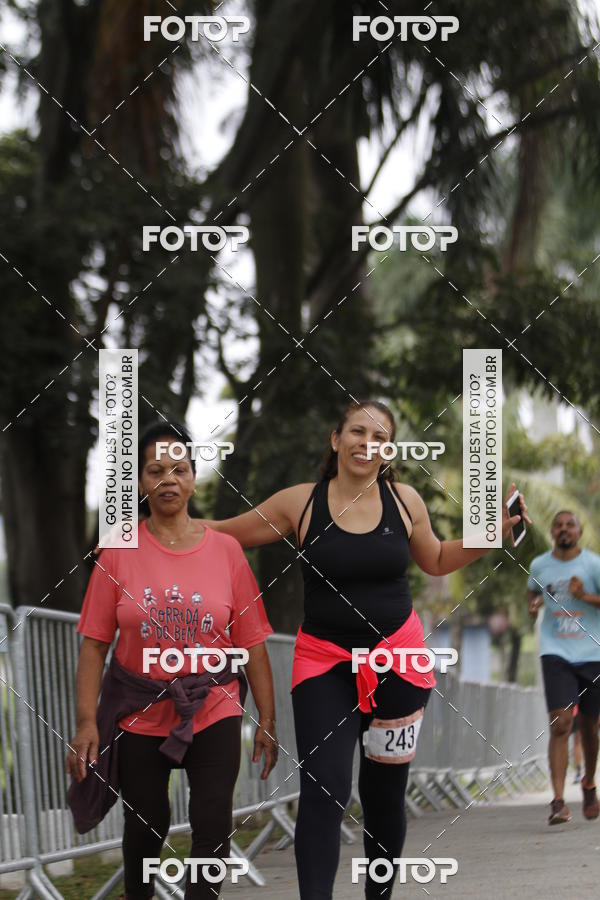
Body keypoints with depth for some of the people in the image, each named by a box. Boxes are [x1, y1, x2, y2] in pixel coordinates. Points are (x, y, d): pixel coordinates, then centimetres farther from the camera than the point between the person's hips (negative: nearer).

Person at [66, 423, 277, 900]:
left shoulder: (226, 549, -4)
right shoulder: (120, 550, -5)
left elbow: (252, 643, -1)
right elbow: (95, 643, -5)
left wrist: (266, 721, -1)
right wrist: (87, 722, -11)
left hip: (213, 711, 0)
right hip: (139, 713, 0)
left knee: (213, 825, -8)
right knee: (146, 824, 11)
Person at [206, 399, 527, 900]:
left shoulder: (404, 500, 0)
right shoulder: (300, 503, -6)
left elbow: (436, 561, 17)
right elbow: (224, 535, 4)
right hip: (325, 661, -2)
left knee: (384, 792, 13)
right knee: (323, 789, -16)